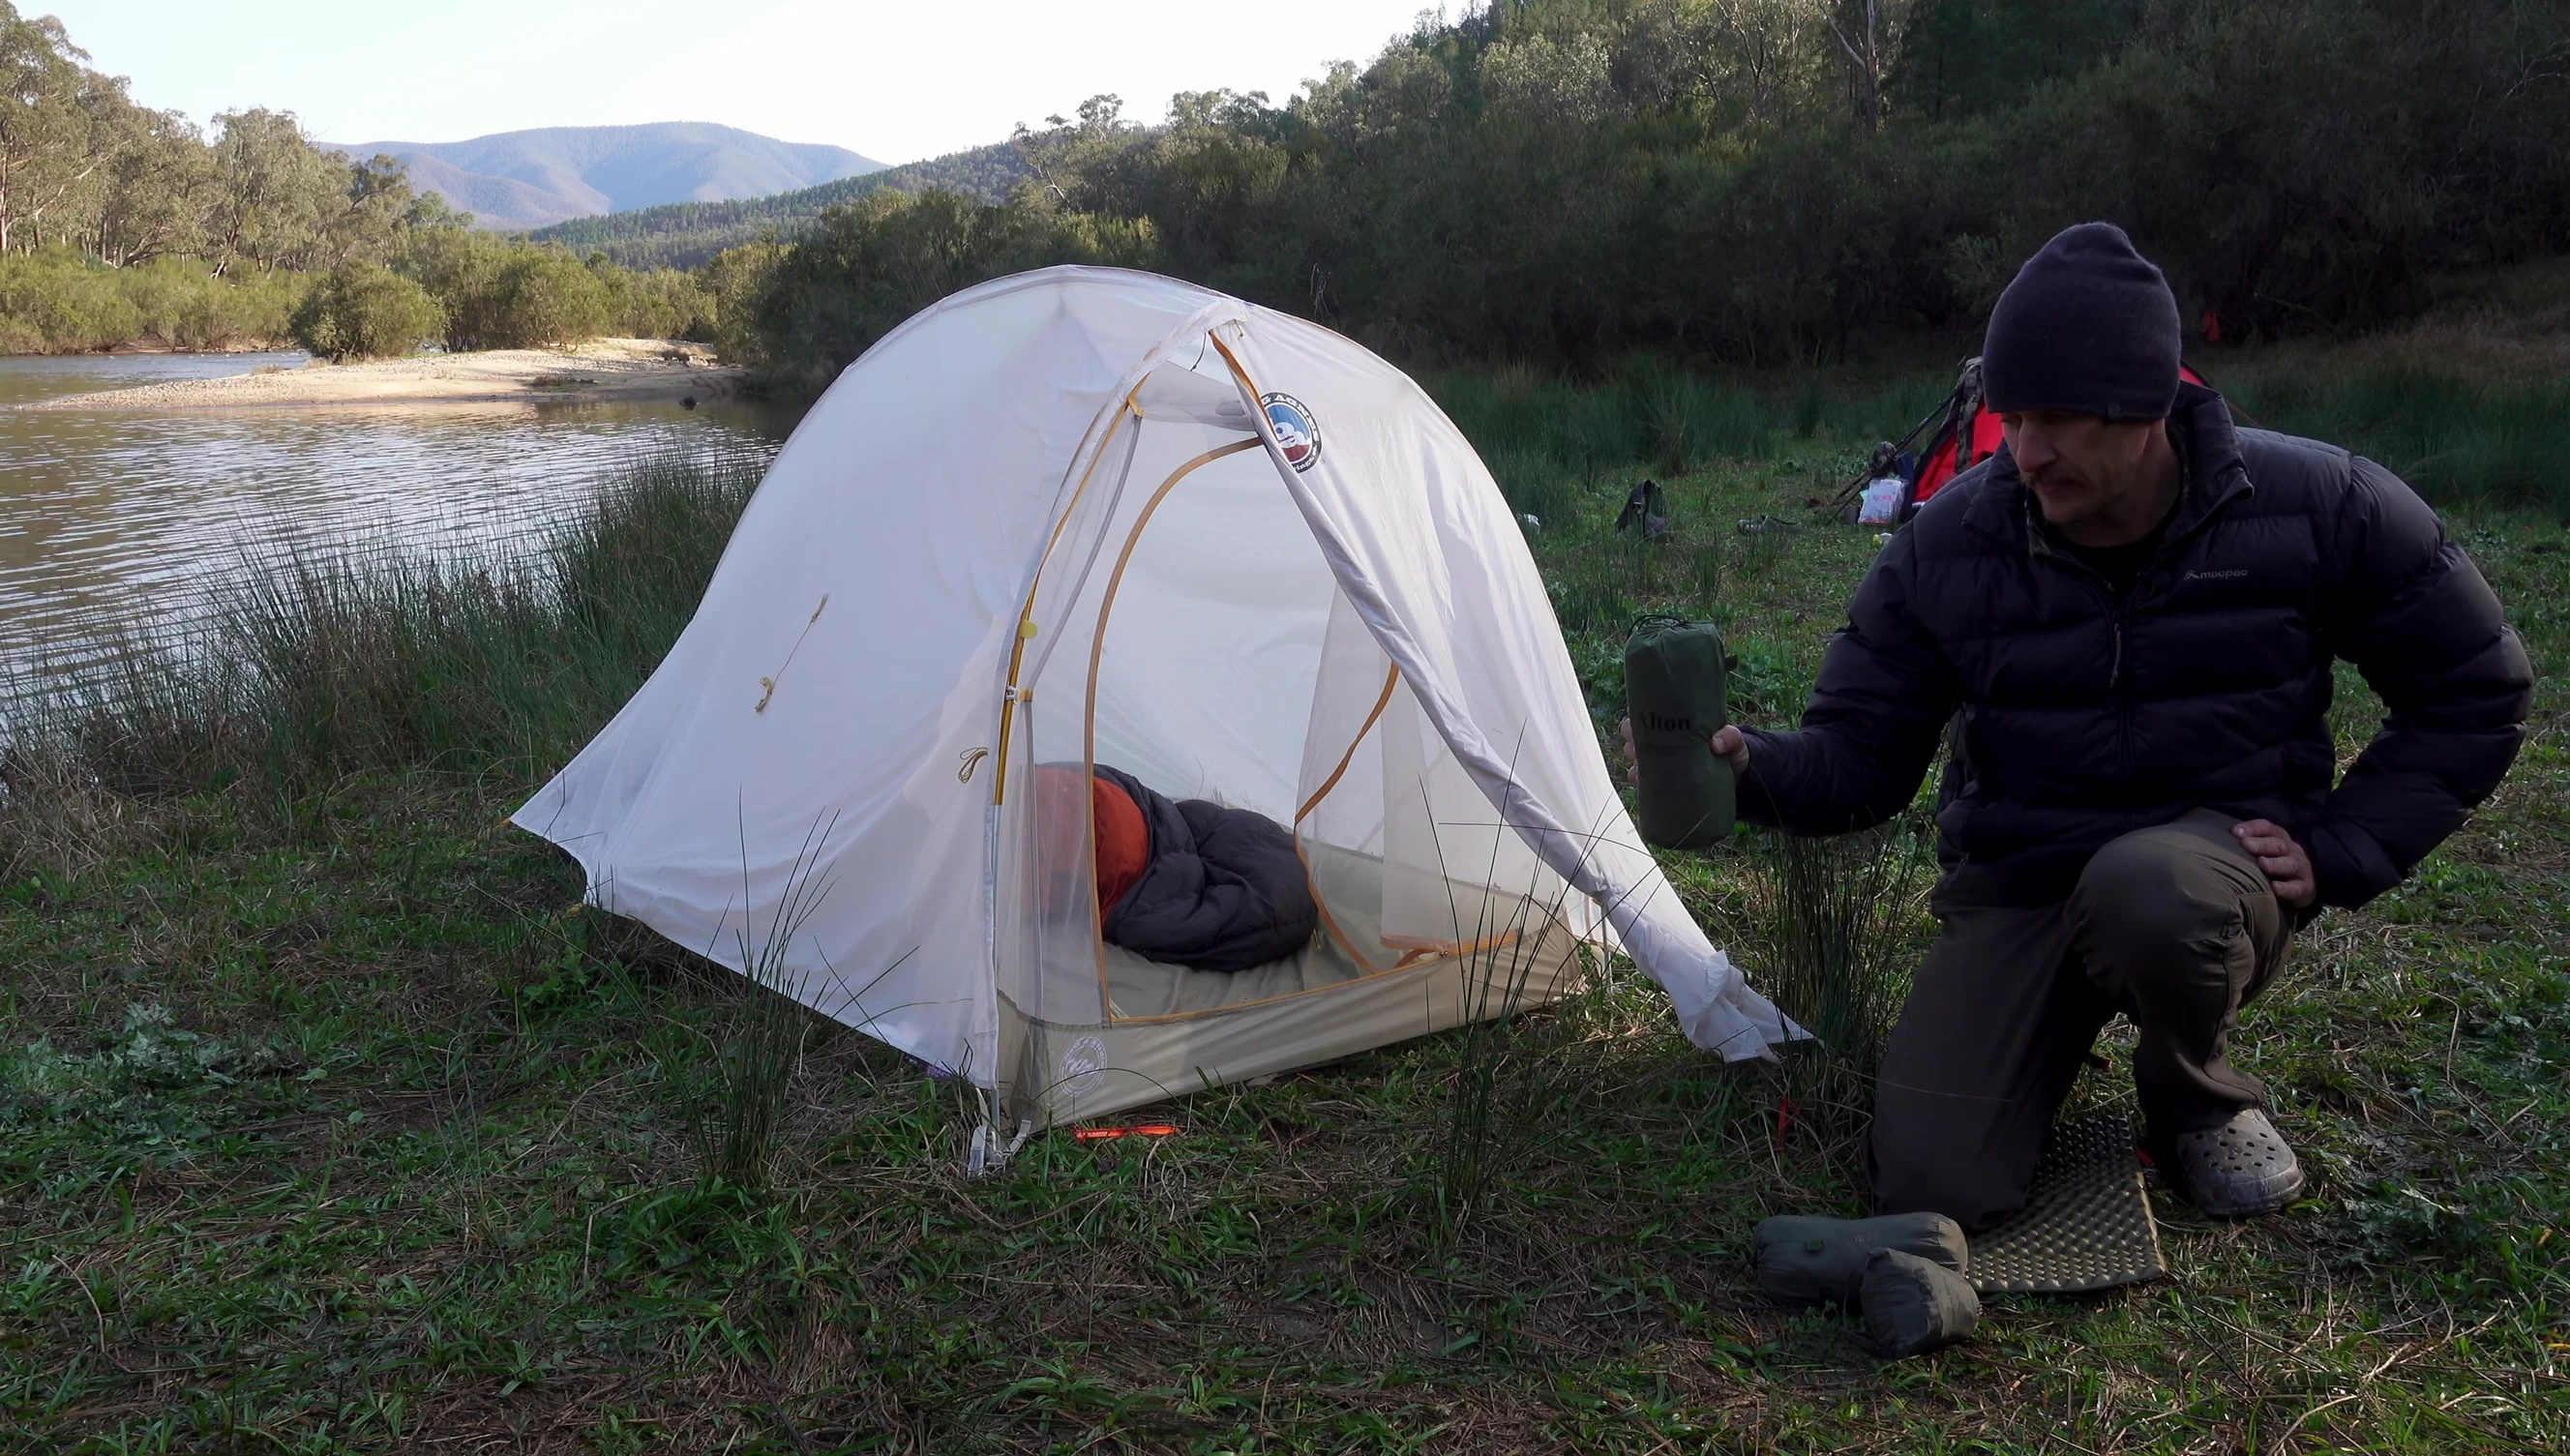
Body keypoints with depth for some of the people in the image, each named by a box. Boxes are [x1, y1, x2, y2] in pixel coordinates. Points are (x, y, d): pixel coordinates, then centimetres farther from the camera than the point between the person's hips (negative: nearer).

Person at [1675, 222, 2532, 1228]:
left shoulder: (2316, 506, -13)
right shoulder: (1947, 546, -10)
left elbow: (2474, 693, 0)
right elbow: (1859, 752, -6)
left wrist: (2339, 852, -10)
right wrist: (1757, 768, -29)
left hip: (2215, 869, -1)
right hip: (2016, 887, 2)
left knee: (2145, 890, -41)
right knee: (1927, 1186, -15)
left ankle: (2200, 1105, -5)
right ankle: (2063, 1023, 19)